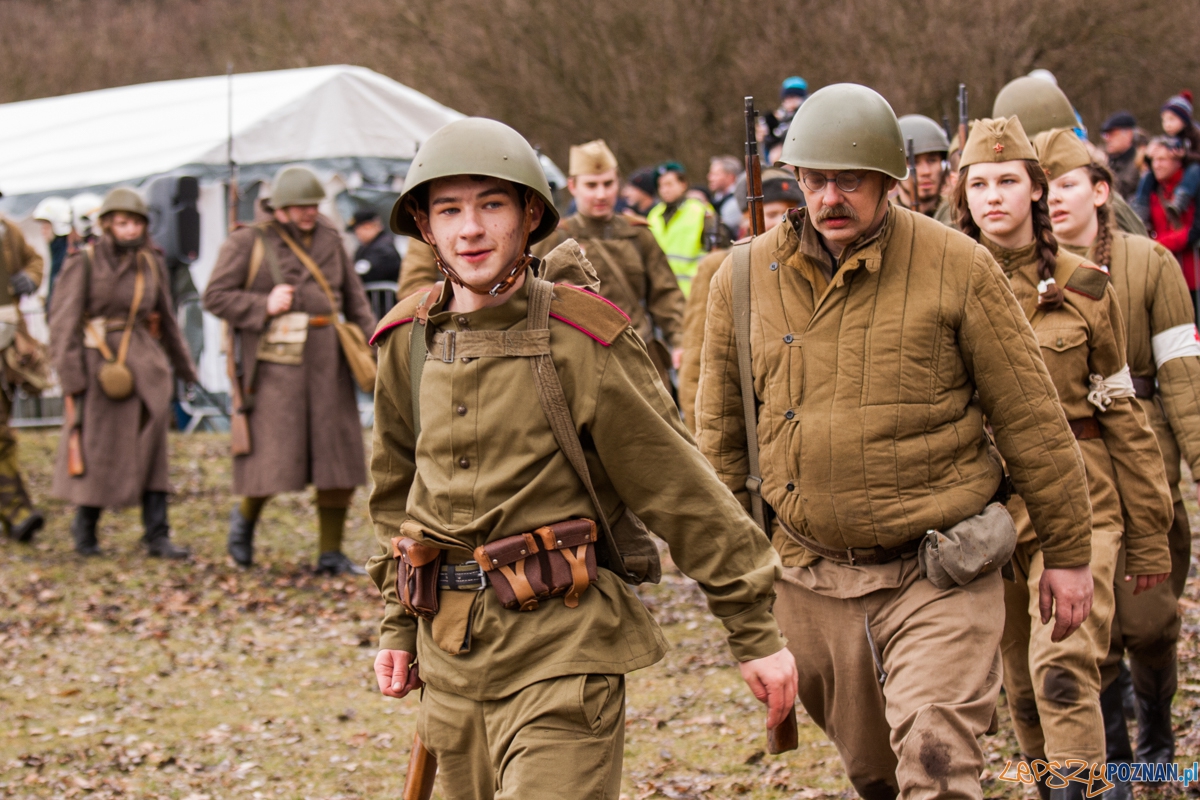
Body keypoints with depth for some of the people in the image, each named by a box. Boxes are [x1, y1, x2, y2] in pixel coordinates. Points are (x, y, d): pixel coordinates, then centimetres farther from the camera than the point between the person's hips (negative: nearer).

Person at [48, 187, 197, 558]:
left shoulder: (151, 264, 8)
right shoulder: (83, 263, -6)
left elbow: (167, 320, 19)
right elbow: (63, 323, -9)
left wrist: (185, 368, 24)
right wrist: (71, 379, -15)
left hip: (146, 364, 4)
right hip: (100, 365, -4)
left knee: (152, 450, -2)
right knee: (98, 452, 4)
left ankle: (157, 536, -2)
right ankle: (85, 527, 24)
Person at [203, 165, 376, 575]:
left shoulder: (329, 238, 13)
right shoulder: (247, 242, -1)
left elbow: (354, 297, 19)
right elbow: (216, 296, -3)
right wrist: (264, 306, -15)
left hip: (327, 359, 5)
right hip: (276, 360, -4)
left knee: (337, 454, 1)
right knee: (272, 455, -8)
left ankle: (331, 553, 9)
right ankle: (246, 515, 24)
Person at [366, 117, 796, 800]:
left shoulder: (583, 339, -11)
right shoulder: (409, 341, 5)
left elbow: (682, 490, -8)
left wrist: (756, 633, -6)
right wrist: (398, 626, 20)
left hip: (562, 647, -6)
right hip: (452, 653, 6)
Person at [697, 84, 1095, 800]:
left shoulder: (956, 267, -7)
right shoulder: (745, 279, 1)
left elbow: (1030, 415, -2)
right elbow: (722, 428, 13)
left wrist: (1069, 552, 0)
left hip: (939, 577, -4)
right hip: (812, 581, 4)